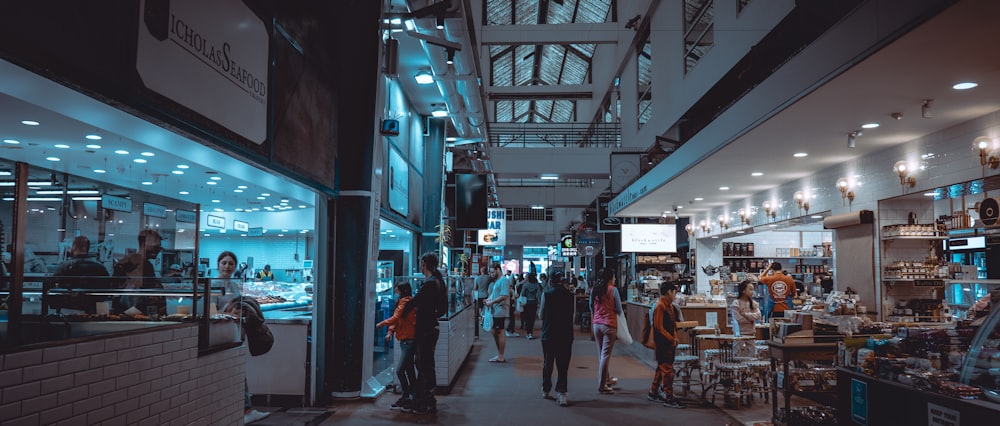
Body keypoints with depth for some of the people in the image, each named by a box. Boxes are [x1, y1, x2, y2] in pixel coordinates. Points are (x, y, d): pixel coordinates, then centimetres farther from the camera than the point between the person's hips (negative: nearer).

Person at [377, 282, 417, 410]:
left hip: (409, 341, -10)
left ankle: (406, 398, -4)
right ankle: (413, 397, 18)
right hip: (407, 341, 10)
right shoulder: (405, 302, 17)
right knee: (409, 370, 13)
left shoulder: (405, 302, -11)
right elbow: (397, 320, 13)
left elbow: (396, 318, -19)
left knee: (400, 370, -10)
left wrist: (381, 324, -6)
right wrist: (390, 331, -1)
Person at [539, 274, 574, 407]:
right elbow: (572, 315, 3)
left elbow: (541, 315, -1)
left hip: (549, 335, 0)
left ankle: (545, 391, 28)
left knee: (547, 363, 15)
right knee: (563, 366, 3)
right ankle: (561, 393, -5)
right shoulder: (571, 295, -3)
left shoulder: (546, 294, -6)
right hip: (566, 335, 0)